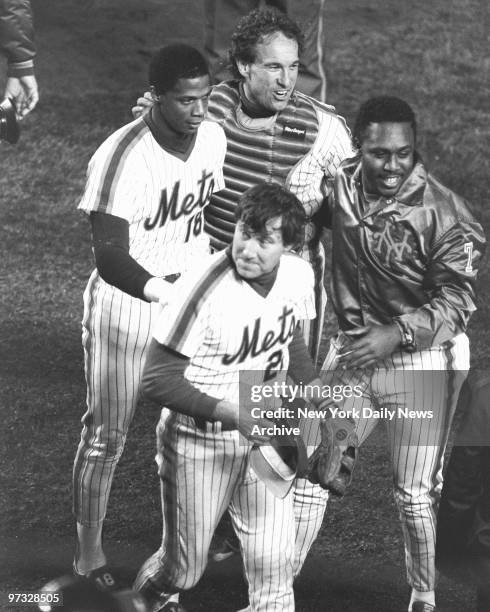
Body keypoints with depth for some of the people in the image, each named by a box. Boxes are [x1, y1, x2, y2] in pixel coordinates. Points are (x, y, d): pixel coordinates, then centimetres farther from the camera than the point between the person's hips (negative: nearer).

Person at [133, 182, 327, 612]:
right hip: (198, 443, -4)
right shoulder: (204, 290, -27)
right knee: (185, 568, 11)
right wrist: (229, 413, -31)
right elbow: (158, 380, -23)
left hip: (262, 436, 4)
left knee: (274, 562, 0)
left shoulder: (298, 275, -7)